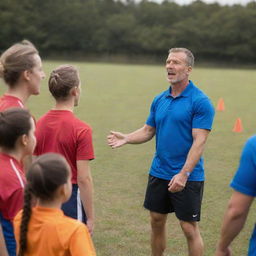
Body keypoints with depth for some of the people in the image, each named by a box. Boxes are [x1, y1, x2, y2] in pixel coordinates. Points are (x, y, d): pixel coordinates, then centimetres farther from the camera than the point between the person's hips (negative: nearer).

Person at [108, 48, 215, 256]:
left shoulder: (200, 102, -12)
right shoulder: (159, 100, 8)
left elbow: (199, 141, -17)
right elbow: (148, 131, 14)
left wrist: (184, 174, -24)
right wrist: (126, 138, -5)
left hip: (187, 177, -6)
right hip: (158, 173, 6)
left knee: (189, 228, 2)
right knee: (157, 221, 15)